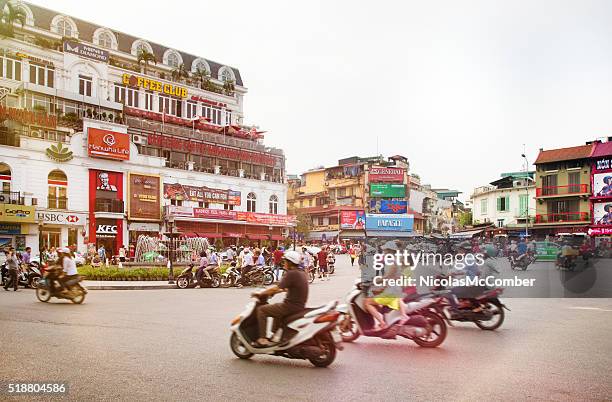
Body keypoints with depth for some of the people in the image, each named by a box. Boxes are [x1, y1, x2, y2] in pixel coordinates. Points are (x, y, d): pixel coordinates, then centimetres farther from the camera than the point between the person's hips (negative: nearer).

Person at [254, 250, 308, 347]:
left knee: (261, 310, -1)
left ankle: (262, 339, -5)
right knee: (276, 307, 35)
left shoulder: (291, 274, -17)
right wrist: (274, 291, 23)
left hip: (291, 306, -10)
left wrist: (260, 293, -8)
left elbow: (276, 288, -19)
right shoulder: (301, 273, 11)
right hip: (299, 306, 10)